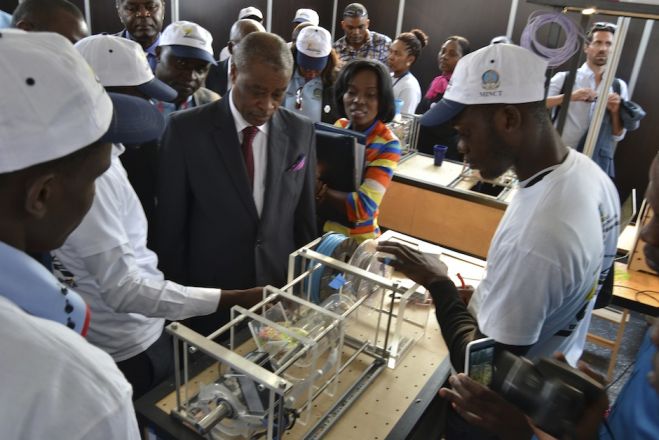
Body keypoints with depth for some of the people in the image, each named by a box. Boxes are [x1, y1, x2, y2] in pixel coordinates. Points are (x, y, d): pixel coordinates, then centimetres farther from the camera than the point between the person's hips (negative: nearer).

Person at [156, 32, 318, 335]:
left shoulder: (301, 132, -4)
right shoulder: (186, 129, -12)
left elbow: (304, 217, 4)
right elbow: (170, 224, -6)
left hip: (280, 287, 2)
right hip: (208, 295, -2)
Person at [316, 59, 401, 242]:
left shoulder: (387, 144, -16)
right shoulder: (339, 126, -3)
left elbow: (364, 206, -24)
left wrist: (317, 189, -28)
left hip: (354, 240, -4)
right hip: (318, 228, 4)